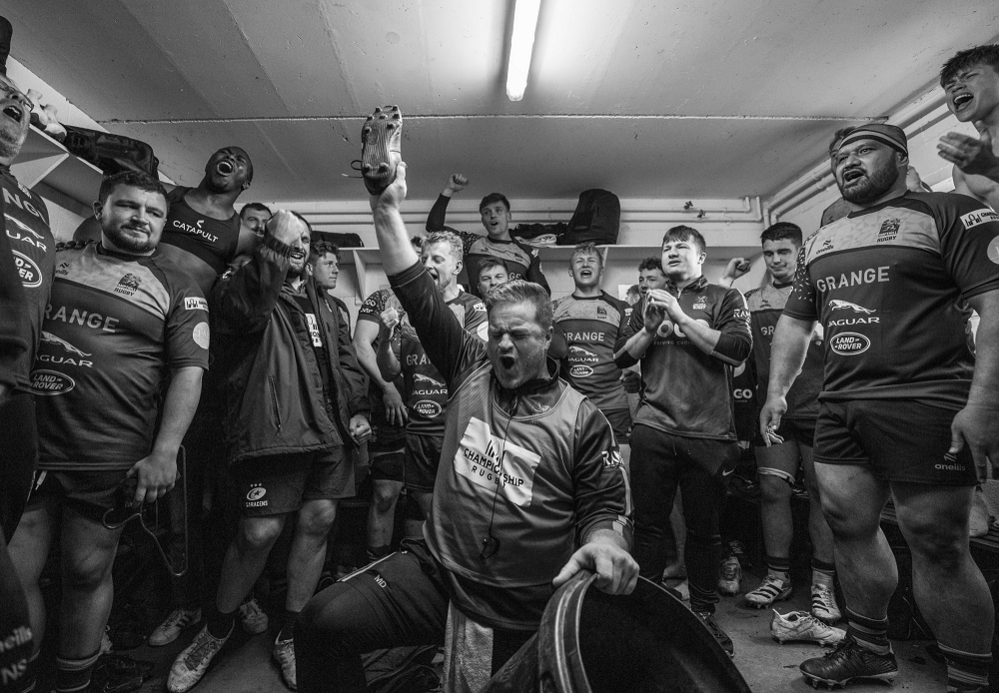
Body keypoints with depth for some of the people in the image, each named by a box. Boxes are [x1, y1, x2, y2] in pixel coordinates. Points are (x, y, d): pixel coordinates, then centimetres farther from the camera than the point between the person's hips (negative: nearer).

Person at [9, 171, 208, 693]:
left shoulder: (177, 289, 3)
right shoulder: (55, 258, 13)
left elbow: (189, 370, -5)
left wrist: (164, 453, -13)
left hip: (111, 459, -2)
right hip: (23, 447, 3)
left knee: (87, 573, 8)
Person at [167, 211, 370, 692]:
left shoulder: (320, 305, 22)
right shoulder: (240, 289, 5)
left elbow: (346, 360, 21)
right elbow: (245, 309, -19)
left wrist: (357, 409, 10)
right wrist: (274, 248, -26)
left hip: (326, 432, 6)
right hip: (272, 430, -5)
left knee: (318, 521, 5)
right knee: (260, 532, -6)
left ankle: (289, 636, 24)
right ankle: (216, 629, 25)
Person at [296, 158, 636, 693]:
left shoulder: (582, 419, -3)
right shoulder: (471, 371, 2)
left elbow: (605, 505, 1)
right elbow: (417, 293, -2)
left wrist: (603, 539, -23)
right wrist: (387, 210, -7)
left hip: (525, 609, -1)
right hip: (435, 574, 2)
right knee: (323, 623, -13)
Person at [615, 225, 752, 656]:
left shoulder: (725, 298, 10)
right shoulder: (650, 300, 19)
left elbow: (737, 350, -8)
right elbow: (622, 358, 12)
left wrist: (681, 317, -10)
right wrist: (650, 329, -5)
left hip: (708, 431, -2)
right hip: (653, 429, 2)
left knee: (704, 528, 7)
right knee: (649, 523, 5)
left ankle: (703, 614, 24)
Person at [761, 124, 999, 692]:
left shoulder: (949, 213, 1)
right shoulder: (820, 241, 19)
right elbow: (795, 323, 21)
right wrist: (777, 391, 12)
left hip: (924, 405, -6)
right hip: (840, 406, 6)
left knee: (936, 544, 0)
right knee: (848, 524, 10)